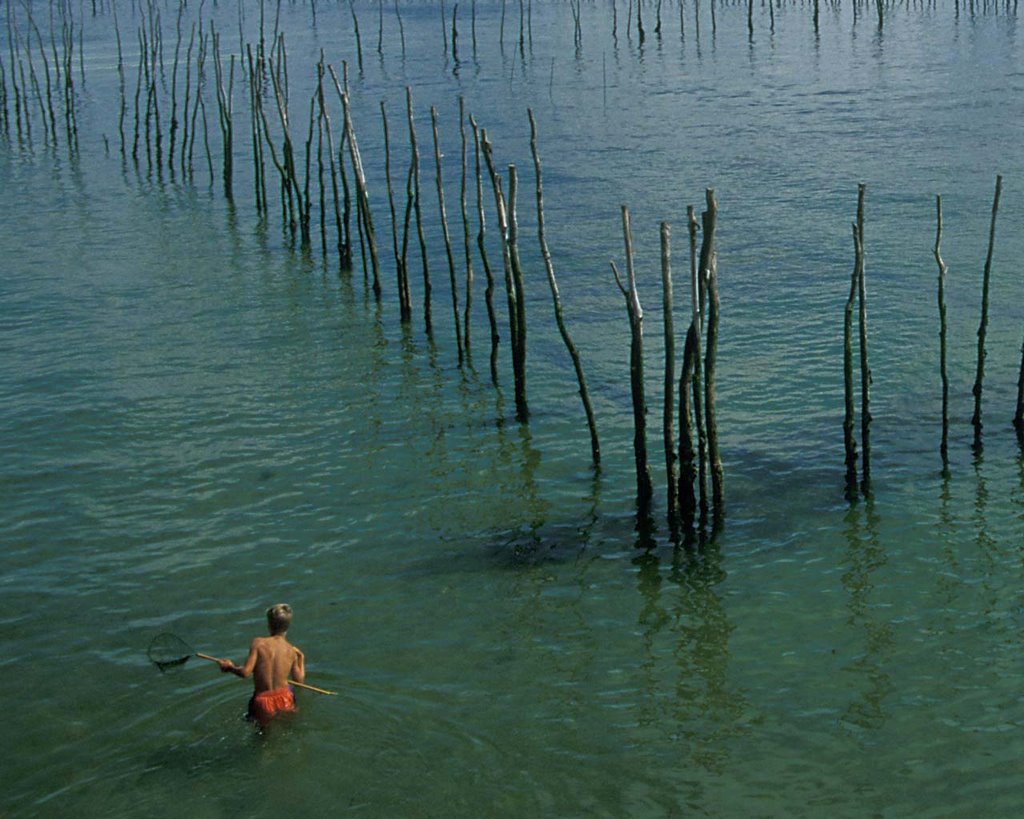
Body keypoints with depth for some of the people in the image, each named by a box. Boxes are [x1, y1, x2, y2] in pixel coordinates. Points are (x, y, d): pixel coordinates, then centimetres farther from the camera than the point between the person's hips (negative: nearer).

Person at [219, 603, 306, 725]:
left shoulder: (258, 643, -9)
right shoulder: (292, 651, 0)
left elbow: (245, 672, -15)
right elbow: (299, 681, 8)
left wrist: (230, 668, 5)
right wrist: (301, 659, 22)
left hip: (263, 703, -2)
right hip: (285, 701, 2)